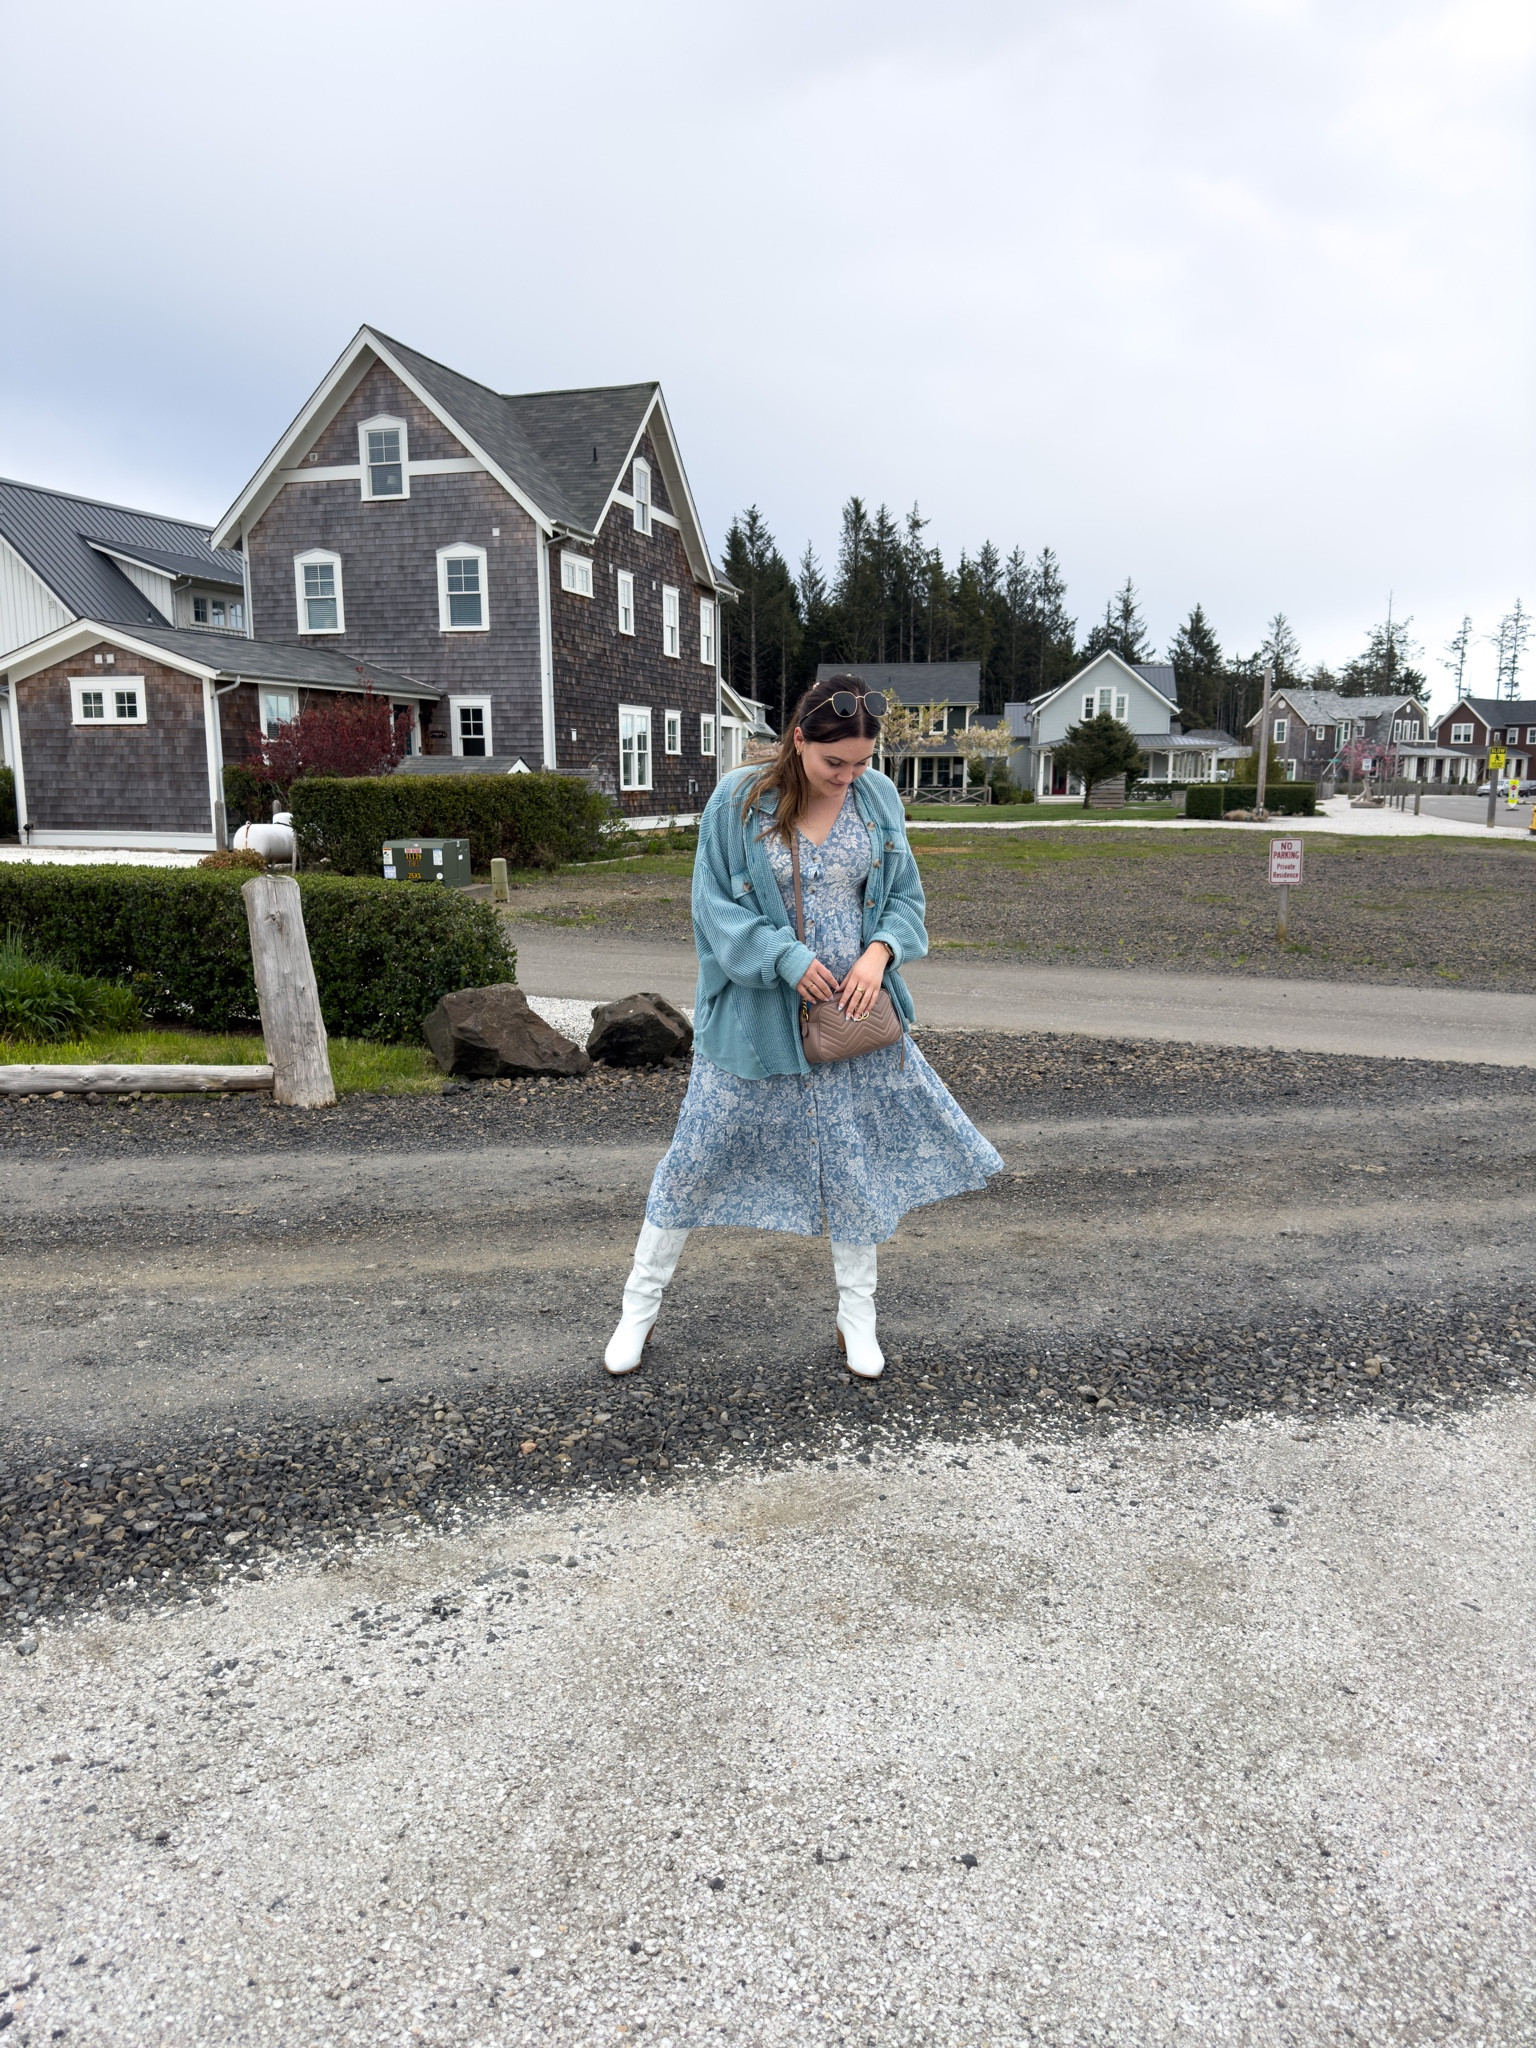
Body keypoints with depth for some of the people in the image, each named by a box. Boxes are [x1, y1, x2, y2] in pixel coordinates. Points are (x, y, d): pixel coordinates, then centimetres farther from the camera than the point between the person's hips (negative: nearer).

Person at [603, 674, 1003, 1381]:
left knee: (859, 1160, 9)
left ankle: (857, 1319, 28)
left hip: (852, 1013, 3)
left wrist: (880, 951, -13)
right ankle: (639, 1309, 23)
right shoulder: (738, 802, -11)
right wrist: (786, 958, -20)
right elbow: (715, 906, -9)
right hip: (756, 1016, -3)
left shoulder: (879, 799, -1)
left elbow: (905, 894, 6)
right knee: (701, 1155, 5)